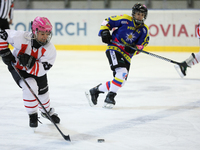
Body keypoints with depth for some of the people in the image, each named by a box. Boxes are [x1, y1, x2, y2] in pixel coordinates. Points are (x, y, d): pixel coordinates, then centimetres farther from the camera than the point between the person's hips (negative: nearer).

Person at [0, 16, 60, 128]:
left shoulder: (50, 50, -29)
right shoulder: (21, 37, -37)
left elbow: (42, 70, -33)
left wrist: (30, 63, -49)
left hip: (36, 70, 3)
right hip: (17, 67, -3)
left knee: (43, 92, 13)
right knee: (30, 86, -27)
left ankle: (47, 111, 48)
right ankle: (32, 115, -4)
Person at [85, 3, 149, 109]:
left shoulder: (144, 30, 4)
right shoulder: (125, 19, -9)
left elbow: (141, 44, 4)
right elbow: (107, 21, 0)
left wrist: (134, 48, -16)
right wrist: (104, 32, -15)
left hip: (126, 55, 7)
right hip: (114, 49, -6)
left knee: (121, 81, 5)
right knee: (121, 72, -27)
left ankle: (95, 91, 21)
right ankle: (110, 97, -19)